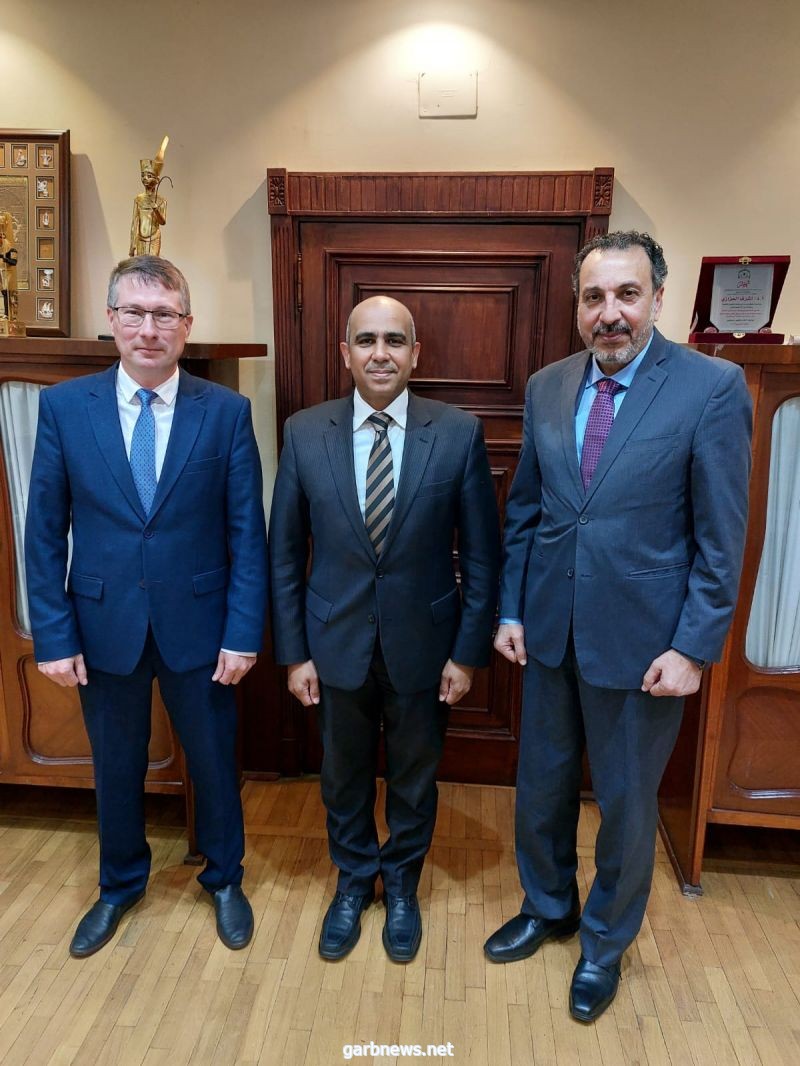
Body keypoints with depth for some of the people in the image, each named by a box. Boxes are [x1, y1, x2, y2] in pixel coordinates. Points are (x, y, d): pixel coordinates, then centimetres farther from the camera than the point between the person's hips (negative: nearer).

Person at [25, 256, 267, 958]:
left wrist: (243, 634, -10)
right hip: (103, 624, 1)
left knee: (215, 761, 16)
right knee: (115, 767, 20)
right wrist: (54, 635, -5)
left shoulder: (227, 411, -6)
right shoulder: (64, 407, -3)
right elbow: (45, 533, -1)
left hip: (198, 623, -1)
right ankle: (120, 885, 47)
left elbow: (247, 532, -6)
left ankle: (225, 879, 43)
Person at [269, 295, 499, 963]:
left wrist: (468, 651, -6)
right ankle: (354, 883, 47)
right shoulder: (304, 433, -6)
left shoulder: (459, 433, -10)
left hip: (422, 643, -1)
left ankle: (401, 887, 46)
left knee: (414, 777, 19)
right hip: (336, 643, 1)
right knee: (344, 776, 20)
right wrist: (293, 652, -2)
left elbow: (481, 554, -5)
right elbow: (285, 554, -1)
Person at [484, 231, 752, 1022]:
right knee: (540, 784, 20)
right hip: (549, 630, 4)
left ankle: (605, 940, 42)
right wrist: (510, 610, 6)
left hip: (641, 638, -4)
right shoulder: (546, 387, 3)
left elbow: (721, 535, -10)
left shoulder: (712, 386, -11)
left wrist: (692, 647, -11)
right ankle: (547, 907, 47)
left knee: (626, 802, 15)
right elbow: (523, 509, 7)